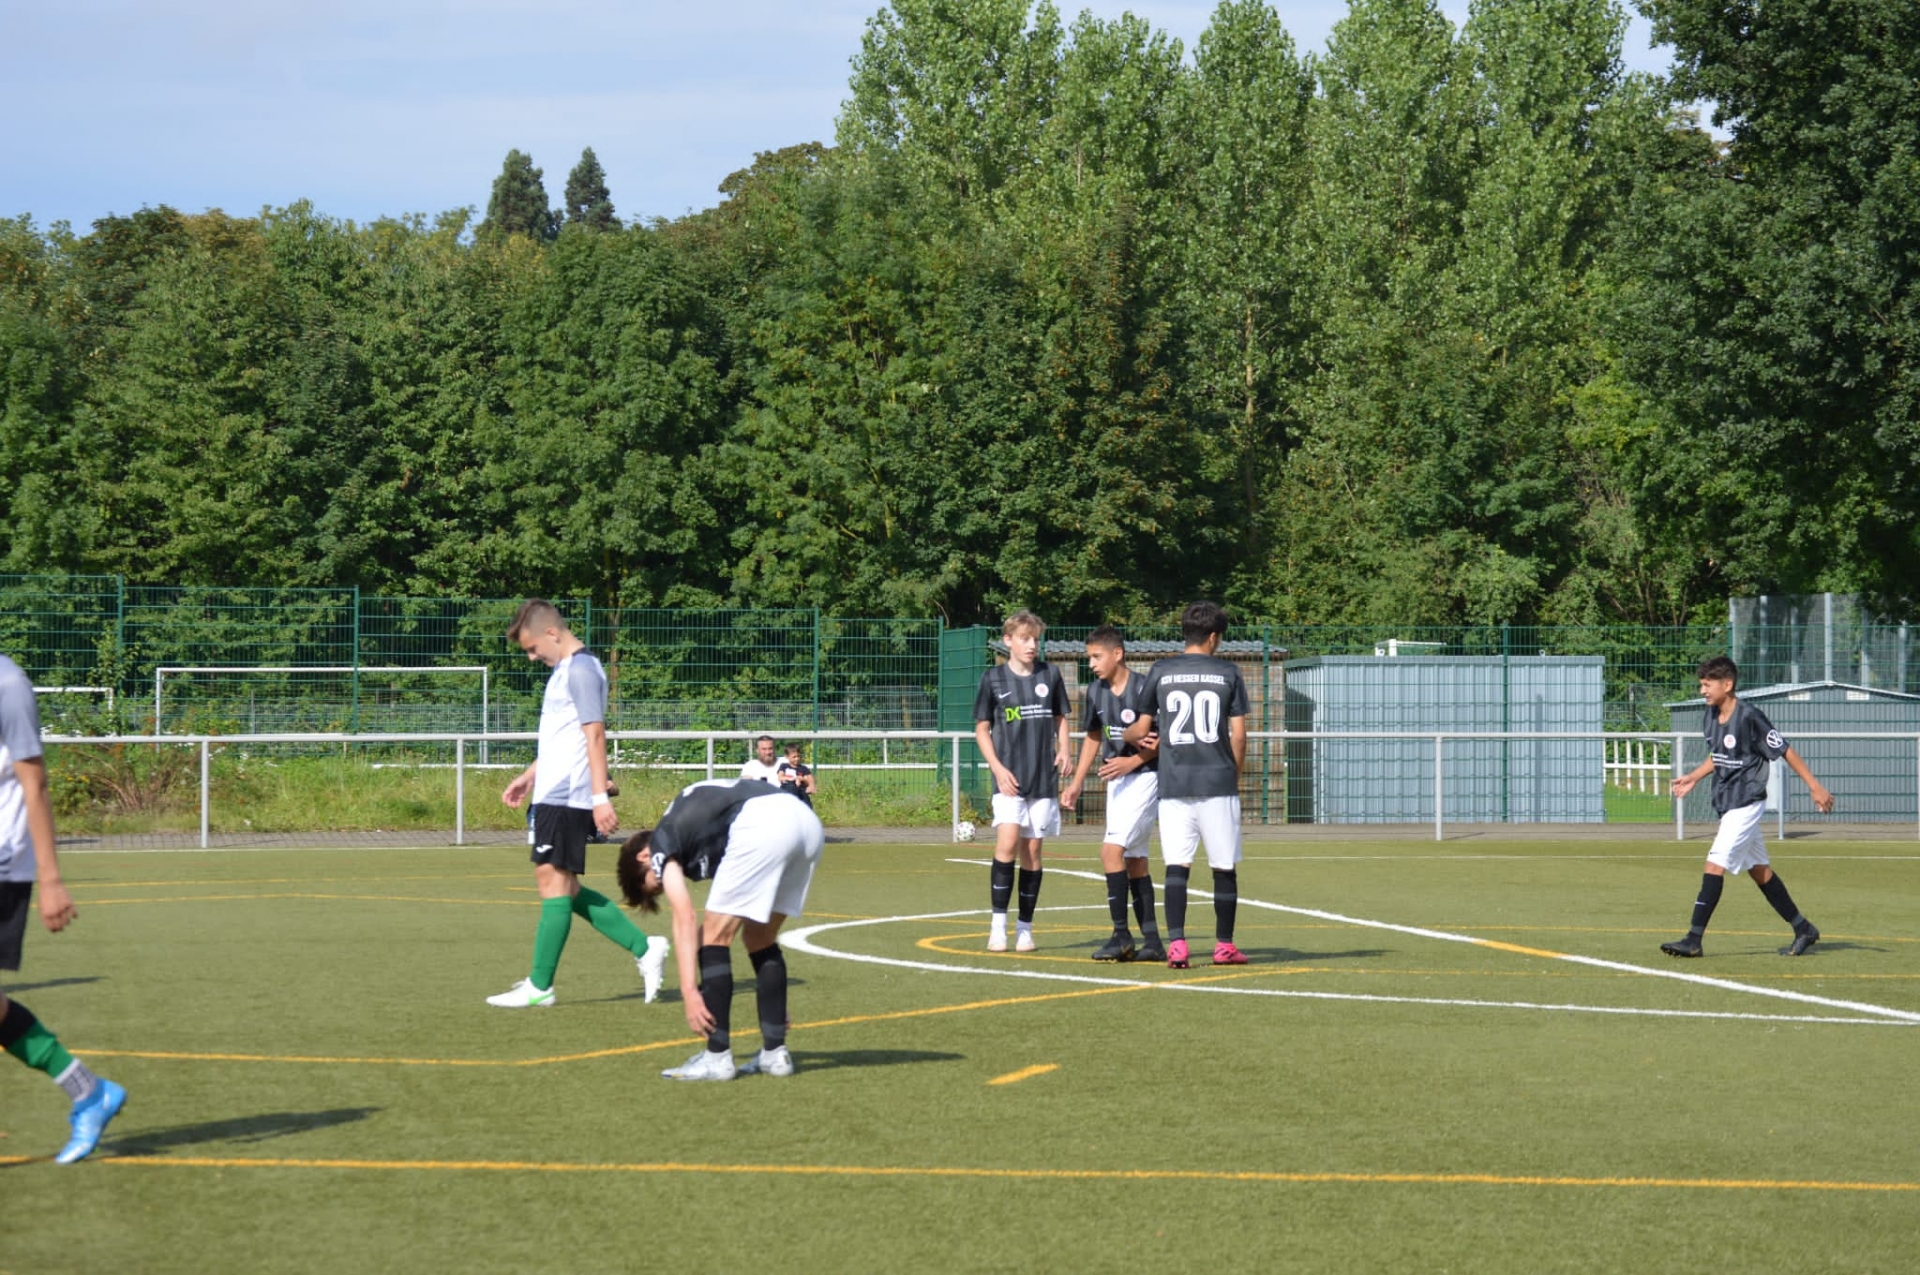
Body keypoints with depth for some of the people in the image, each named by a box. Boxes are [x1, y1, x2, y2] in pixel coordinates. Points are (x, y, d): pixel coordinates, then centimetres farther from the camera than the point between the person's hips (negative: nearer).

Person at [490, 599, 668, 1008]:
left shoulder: (580, 670, -13)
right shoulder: (565, 669, 17)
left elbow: (594, 734, -19)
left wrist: (601, 796, -23)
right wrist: (531, 775, 27)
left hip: (566, 796, -10)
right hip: (553, 793, 10)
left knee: (555, 883, -5)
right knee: (564, 887, 11)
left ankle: (539, 987, -1)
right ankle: (644, 949, 14)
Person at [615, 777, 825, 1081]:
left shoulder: (661, 843, 14)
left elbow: (685, 919, 1)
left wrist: (689, 990, -3)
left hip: (761, 825, -8)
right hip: (807, 820, 8)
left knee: (715, 936, 5)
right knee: (761, 939, 21)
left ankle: (717, 1057, 4)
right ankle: (775, 1052, 22)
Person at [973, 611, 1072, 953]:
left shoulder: (1050, 675, 7)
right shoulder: (993, 678, 1)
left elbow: (1060, 718, 19)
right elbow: (982, 729, 6)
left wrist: (1064, 750, 0)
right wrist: (997, 767, -7)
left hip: (1044, 779, 2)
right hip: (1009, 778, -2)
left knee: (1032, 850, 4)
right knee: (1007, 842, -17)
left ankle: (1025, 928, 11)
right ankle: (998, 925, -10)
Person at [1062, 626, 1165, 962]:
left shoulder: (1143, 689, -16)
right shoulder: (1096, 692, 6)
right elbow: (1093, 738, 18)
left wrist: (1133, 762, -22)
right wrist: (1077, 783, 16)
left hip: (1144, 777, -8)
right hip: (1116, 780, 8)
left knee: (1111, 850, -17)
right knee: (1134, 860, 10)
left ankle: (1122, 935, -12)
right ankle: (1151, 941, 15)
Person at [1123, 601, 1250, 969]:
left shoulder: (1160, 672, 6)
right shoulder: (1227, 673, 3)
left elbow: (1142, 728, 11)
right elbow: (1238, 735, 2)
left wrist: (1127, 736, 34)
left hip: (1174, 784, 1)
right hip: (1218, 783, -1)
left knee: (1177, 866, -1)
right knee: (1224, 866, 8)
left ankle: (1176, 944, -12)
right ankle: (1224, 946, 15)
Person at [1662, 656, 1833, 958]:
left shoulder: (1749, 716, -19)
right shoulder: (1712, 714, 5)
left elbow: (1784, 750, -14)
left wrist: (1815, 788, -12)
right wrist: (1693, 777, 12)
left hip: (1746, 802, -9)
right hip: (1727, 804, 9)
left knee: (1716, 864, -14)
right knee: (1758, 869, 14)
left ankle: (1694, 940, -15)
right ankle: (1803, 930, 25)